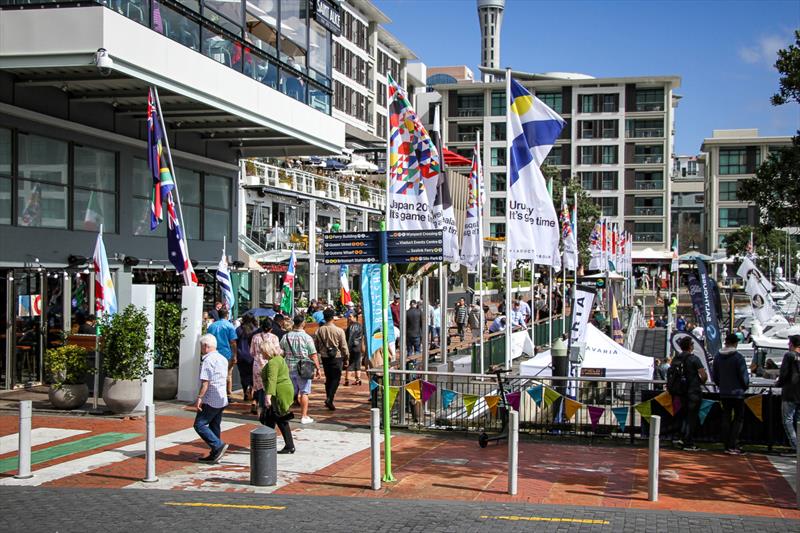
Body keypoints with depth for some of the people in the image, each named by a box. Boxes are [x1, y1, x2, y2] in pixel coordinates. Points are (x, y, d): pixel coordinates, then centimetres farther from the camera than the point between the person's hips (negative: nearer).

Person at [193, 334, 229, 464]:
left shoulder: (208, 360, -14)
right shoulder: (223, 359, 14)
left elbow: (205, 381, -20)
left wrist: (199, 397, -19)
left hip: (211, 400, -9)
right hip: (222, 399, 9)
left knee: (200, 425, -6)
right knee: (214, 427, 12)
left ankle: (219, 446, -15)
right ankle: (215, 454, 13)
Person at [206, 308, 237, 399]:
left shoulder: (211, 326, 7)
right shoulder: (229, 326, -6)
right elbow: (233, 342, -9)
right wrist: (234, 356, -6)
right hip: (227, 354, -3)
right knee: (228, 375, 6)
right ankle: (228, 394, 4)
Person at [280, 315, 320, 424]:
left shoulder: (286, 337, 3)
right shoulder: (307, 338, -9)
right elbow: (313, 355, -9)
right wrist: (317, 368, -3)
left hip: (289, 368, 4)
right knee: (304, 392, 3)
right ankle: (304, 416, 3)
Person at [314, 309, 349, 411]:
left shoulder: (319, 330, -2)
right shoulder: (339, 330, -11)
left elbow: (316, 345, 5)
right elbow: (344, 346, -7)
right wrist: (346, 359, 3)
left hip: (324, 357, 4)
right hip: (336, 357, -4)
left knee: (328, 378, 15)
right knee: (336, 378, 3)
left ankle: (328, 399, 18)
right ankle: (329, 399, -11)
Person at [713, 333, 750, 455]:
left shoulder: (718, 357, 5)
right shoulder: (738, 357, -13)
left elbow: (715, 375, 11)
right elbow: (744, 376, -11)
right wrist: (745, 386, 7)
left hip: (723, 393, 5)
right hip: (737, 392, -5)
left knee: (726, 418, 11)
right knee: (738, 418, 1)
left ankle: (727, 446, 10)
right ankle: (732, 446, -9)